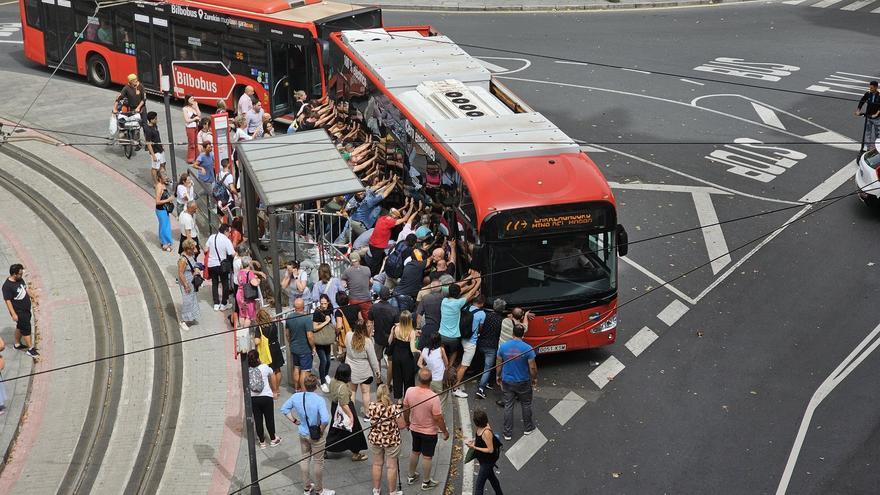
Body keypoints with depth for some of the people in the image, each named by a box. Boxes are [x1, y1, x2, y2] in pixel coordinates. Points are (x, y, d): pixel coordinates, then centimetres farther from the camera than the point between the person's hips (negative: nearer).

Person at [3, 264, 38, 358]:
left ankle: (17, 344, 39)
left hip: (26, 309, 8)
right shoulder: (7, 286, -27)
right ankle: (31, 349, 10)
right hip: (18, 312, -8)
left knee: (20, 327, 22)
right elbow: (8, 301, -24)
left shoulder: (20, 279, -3)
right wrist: (13, 314, -23)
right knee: (26, 328, -1)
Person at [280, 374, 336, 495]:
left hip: (303, 433, 5)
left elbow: (284, 409, 3)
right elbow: (325, 420, -35)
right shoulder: (319, 400, -27)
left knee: (304, 459, 22)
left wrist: (294, 420, 8)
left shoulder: (296, 397, -11)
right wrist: (322, 430, -16)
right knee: (318, 462, 12)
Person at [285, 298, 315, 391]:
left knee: (296, 368, 20)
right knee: (305, 371, 4)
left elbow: (287, 334, 9)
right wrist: (313, 347, -9)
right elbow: (310, 336, -23)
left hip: (294, 348, 6)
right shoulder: (307, 319, -23)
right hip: (305, 349, -6)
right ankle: (303, 390, 9)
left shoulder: (289, 318, -3)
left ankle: (296, 388, 30)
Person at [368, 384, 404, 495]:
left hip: (375, 439, 3)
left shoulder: (371, 406, -15)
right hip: (392, 440, -3)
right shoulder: (395, 408, -24)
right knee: (391, 467, 13)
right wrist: (400, 409, -2)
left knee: (377, 464, 21)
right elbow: (401, 425, -17)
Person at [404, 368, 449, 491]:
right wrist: (445, 431, -7)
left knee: (415, 452, 25)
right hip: (429, 432, -4)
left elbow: (405, 409, -2)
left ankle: (411, 476, 41)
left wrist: (407, 422, 17)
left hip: (414, 429, 4)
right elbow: (438, 418, -23)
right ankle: (426, 482, 28)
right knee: (427, 457, 12)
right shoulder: (433, 397, -30)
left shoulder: (410, 391, -17)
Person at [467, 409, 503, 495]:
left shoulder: (486, 432, -33)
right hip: (484, 459, 9)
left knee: (478, 486, -3)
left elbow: (490, 450, -26)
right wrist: (474, 440, -3)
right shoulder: (480, 427, -8)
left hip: (488, 461, -9)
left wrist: (474, 447, -28)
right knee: (491, 477, 30)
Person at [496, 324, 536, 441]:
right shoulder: (528, 348, -18)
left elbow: (498, 363, 1)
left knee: (508, 406, 11)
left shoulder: (503, 346, -10)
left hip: (507, 381, 2)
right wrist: (534, 378, 4)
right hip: (523, 382, -2)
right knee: (526, 405, 19)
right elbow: (532, 367, -14)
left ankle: (508, 433, 15)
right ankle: (527, 428, 33)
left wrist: (498, 376, 17)